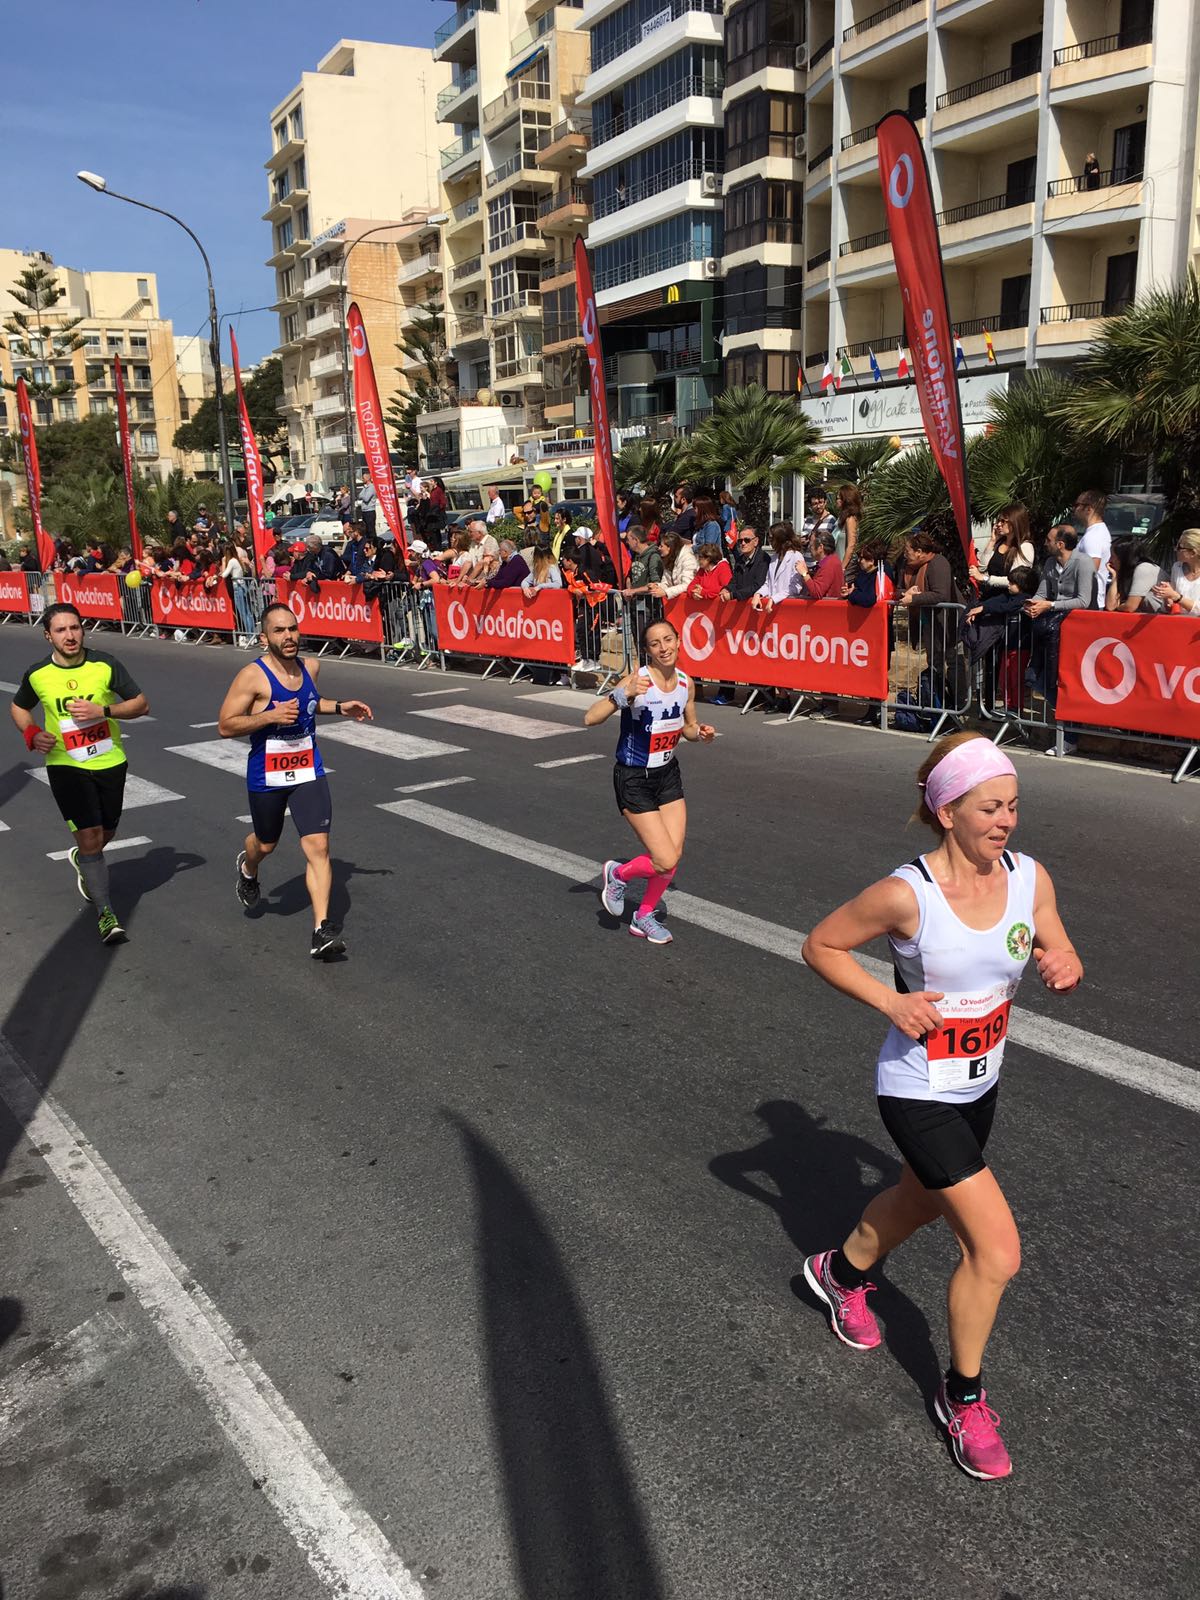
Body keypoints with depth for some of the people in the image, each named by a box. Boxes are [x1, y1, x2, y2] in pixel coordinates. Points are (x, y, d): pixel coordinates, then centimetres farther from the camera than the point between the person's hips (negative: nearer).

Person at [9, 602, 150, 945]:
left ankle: (82, 859, 53)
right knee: (90, 836, -10)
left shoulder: (105, 665, -9)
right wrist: (31, 734, -6)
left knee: (106, 834, 16)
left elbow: (142, 704, -5)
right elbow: (18, 707, 14)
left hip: (110, 762, 1)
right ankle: (105, 912, 0)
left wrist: (102, 710, -20)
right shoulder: (37, 674, -5)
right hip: (66, 766, -1)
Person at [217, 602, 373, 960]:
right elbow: (225, 726, -16)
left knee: (318, 846, -10)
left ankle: (322, 930, -8)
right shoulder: (253, 676, -17)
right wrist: (271, 716, -27)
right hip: (266, 778, -3)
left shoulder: (311, 666, 1)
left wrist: (340, 707, 8)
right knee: (266, 844, 19)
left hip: (308, 772, 3)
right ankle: (247, 869, 57)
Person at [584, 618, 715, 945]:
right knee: (665, 862, -11)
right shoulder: (638, 681, -21)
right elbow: (590, 719, -29)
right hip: (634, 780, -6)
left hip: (667, 774, 6)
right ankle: (618, 873, 21)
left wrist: (701, 733, -7)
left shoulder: (686, 683, -2)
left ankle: (644, 917, 27)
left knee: (673, 856, 3)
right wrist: (623, 694, -42)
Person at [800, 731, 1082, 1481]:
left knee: (921, 1202, 29)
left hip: (980, 1084, 7)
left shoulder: (1030, 877, -11)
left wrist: (1065, 970, -21)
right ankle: (964, 1396, 20)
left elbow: (1061, 957, 2)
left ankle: (841, 1273, 60)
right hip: (918, 1092, -7)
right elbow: (820, 946, -13)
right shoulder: (905, 894, -26)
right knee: (997, 1250, -8)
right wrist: (891, 1001, -23)